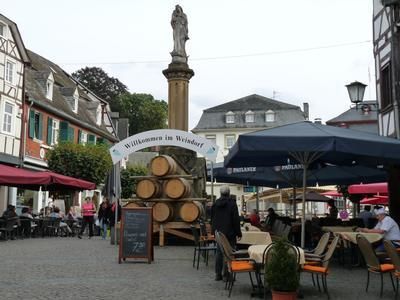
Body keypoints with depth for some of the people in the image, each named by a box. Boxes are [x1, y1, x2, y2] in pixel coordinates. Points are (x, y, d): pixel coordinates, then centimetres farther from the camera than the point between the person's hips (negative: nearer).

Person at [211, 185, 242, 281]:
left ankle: (218, 274, 13)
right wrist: (238, 233, -5)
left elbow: (212, 219, 15)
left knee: (219, 252, 11)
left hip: (218, 232, 5)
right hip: (229, 233, -5)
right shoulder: (232, 204, -10)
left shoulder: (215, 204, 7)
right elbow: (236, 220, -10)